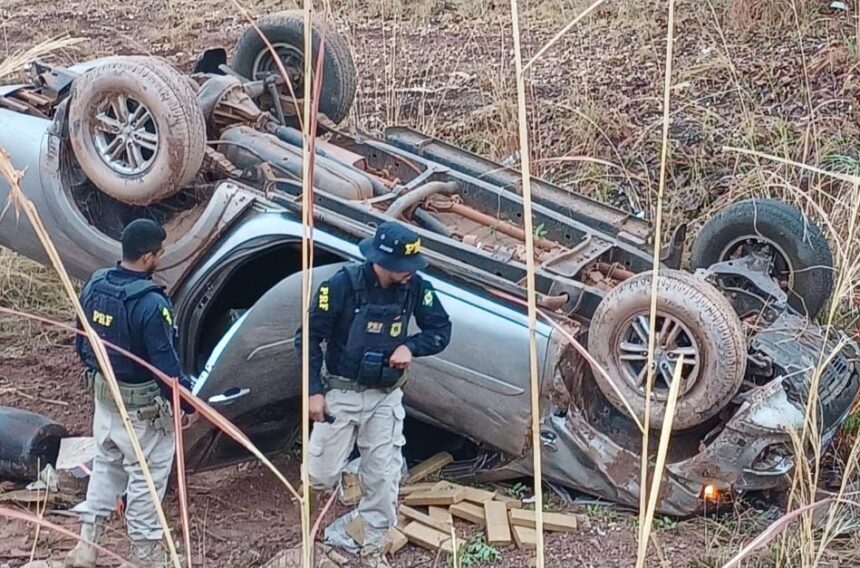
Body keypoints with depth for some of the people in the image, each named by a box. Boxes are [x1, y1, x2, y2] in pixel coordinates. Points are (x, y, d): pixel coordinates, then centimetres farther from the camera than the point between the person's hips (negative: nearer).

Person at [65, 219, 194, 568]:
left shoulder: (94, 286, -4)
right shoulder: (150, 303, -28)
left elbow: (82, 343, 8)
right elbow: (166, 364, -23)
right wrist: (187, 403, -9)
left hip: (103, 393, 7)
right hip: (142, 405, -7)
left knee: (105, 465, 22)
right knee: (146, 477, 7)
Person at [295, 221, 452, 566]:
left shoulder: (415, 287, -10)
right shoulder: (344, 284, -21)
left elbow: (441, 330, 1)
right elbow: (309, 336, -12)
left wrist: (411, 347, -19)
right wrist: (314, 390, -13)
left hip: (386, 397, 3)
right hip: (341, 393, -2)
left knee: (382, 479, 3)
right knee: (322, 477, 3)